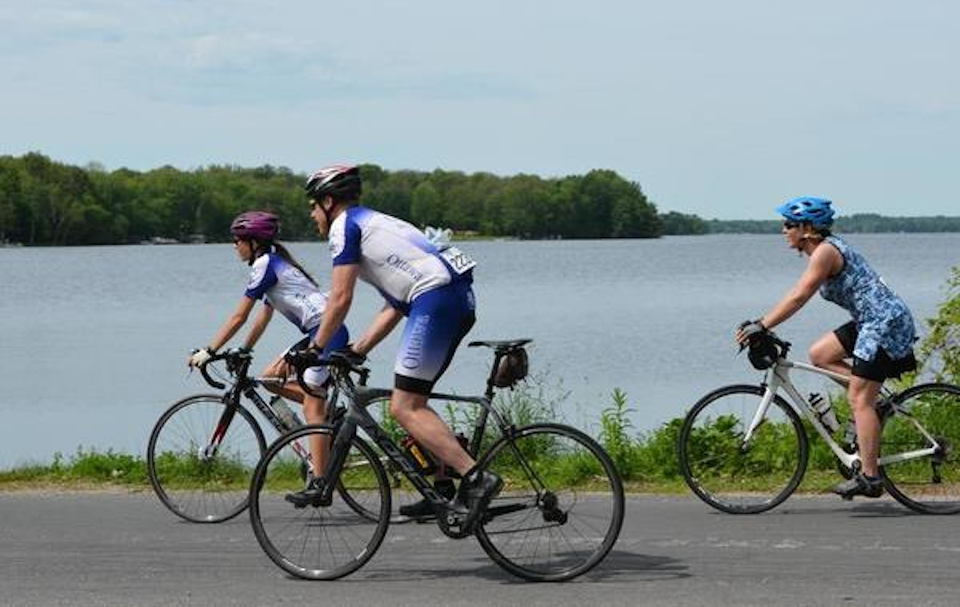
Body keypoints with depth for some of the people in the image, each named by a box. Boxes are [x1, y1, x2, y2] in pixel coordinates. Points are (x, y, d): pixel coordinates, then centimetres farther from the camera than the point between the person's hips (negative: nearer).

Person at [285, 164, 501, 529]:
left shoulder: (345, 226, 3)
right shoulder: (374, 222, 31)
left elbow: (340, 299, -2)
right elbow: (394, 308, 29)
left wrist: (313, 349, 9)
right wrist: (357, 351, 27)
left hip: (435, 298, -9)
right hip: (460, 298, 9)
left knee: (404, 408, -10)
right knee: (412, 401, 18)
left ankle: (476, 478, -20)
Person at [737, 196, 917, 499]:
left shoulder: (825, 251, -15)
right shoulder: (821, 251, 15)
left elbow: (799, 297, -22)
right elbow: (796, 294, 18)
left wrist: (761, 326, -23)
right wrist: (762, 322, 12)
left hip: (885, 321, -10)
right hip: (871, 323, 10)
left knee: (859, 399, -10)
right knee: (819, 354, 10)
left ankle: (869, 478, -9)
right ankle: (875, 403, 9)